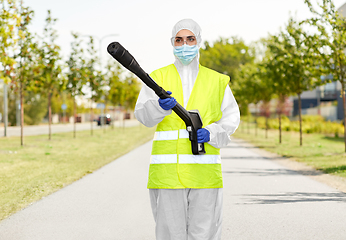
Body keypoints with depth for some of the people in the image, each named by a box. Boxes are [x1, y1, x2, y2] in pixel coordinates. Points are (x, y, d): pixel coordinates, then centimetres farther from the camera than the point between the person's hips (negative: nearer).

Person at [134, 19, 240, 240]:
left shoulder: (217, 81, 14)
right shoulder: (158, 78, 10)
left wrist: (211, 134, -10)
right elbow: (143, 114, -4)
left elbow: (231, 118, 10)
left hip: (204, 171, 1)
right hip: (167, 170, 0)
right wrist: (159, 106, -27)